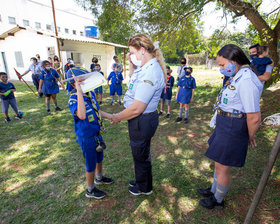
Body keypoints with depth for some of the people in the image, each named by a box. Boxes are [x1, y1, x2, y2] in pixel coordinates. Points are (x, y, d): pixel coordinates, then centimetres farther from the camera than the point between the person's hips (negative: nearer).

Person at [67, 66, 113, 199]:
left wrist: (111, 117, 5)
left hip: (96, 133, 8)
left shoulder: (90, 93, -2)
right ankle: (90, 190, 36)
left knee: (99, 158, 26)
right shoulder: (73, 99, -25)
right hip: (86, 137, -8)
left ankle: (99, 178, 54)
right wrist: (79, 92, -44)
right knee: (91, 164, 11)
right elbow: (82, 115, -46)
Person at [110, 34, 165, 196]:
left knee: (141, 155, 13)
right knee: (141, 153, 26)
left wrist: (118, 117, -12)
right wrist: (131, 64, 9)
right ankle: (141, 182, 52)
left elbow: (136, 109, -28)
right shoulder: (146, 67, 5)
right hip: (142, 119, 10)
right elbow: (133, 80, 26)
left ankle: (144, 188, 41)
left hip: (142, 121, -10)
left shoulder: (150, 73, -27)